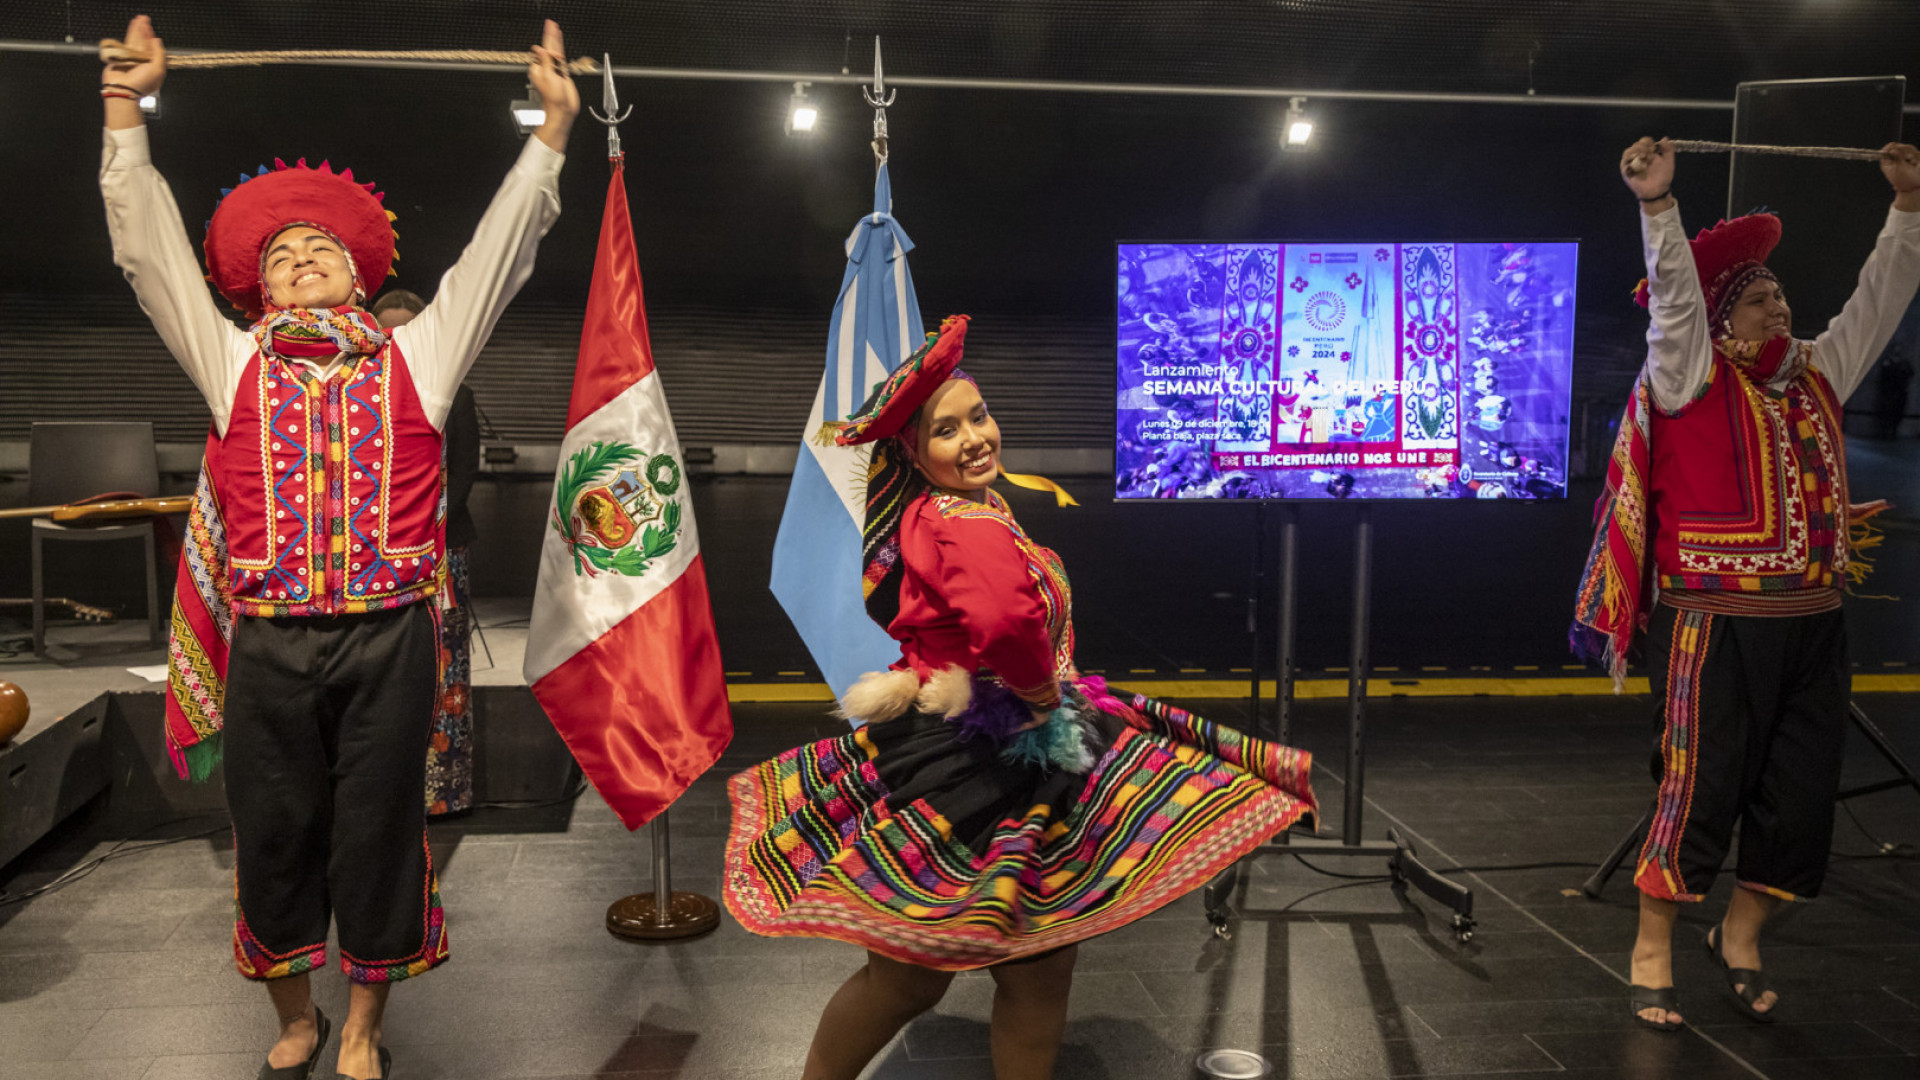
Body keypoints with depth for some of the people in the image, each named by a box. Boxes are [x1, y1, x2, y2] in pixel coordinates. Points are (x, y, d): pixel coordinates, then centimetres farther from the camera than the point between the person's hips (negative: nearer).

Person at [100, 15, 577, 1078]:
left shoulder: (415, 358, 10)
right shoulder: (234, 364, 12)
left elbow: (499, 248, 9)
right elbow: (148, 246, 13)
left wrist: (554, 124, 7)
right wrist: (126, 102, 13)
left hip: (387, 639, -1)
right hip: (268, 642, 1)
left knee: (378, 831, 7)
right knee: (272, 832, 11)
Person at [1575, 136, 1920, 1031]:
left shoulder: (1818, 372, 15)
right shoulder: (1693, 377, -4)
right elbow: (1674, 293, -17)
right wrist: (1657, 202, -29)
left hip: (1814, 626, 7)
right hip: (1719, 628, -7)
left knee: (1800, 800, 11)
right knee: (1698, 792, -4)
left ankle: (1740, 938, 31)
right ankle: (1652, 955, 11)